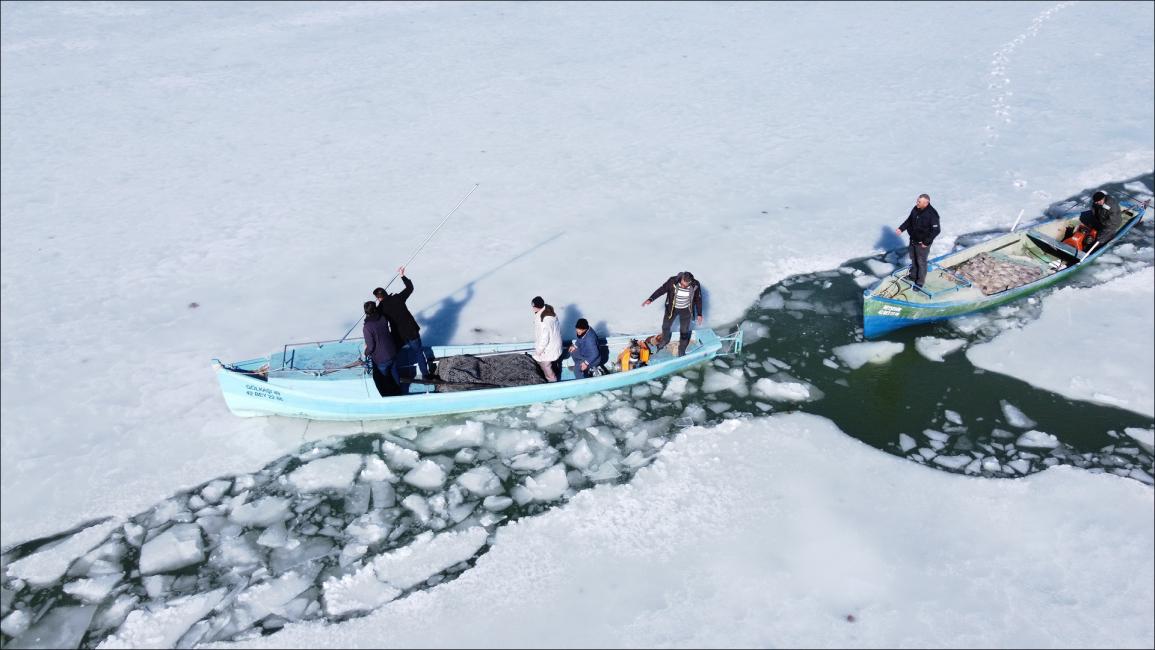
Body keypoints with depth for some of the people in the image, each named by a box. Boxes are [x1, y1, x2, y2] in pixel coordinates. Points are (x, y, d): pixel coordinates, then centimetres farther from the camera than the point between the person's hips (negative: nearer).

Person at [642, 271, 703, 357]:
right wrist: (650, 299, -29)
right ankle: (665, 340, 53)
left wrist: (699, 314, -1)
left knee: (684, 331, 10)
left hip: (686, 310, -1)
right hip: (672, 308, 1)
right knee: (666, 326, 20)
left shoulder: (695, 285, -26)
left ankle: (681, 350, 35)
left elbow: (698, 299, -10)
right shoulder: (672, 281, -31)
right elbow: (661, 290, -18)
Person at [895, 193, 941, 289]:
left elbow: (936, 230, -23)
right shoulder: (915, 209, -6)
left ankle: (920, 282, 22)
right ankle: (913, 276, 44)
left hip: (922, 243, -7)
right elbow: (909, 221, 11)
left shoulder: (932, 214, -27)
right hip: (913, 240, 7)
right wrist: (901, 228, -3)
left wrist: (926, 242, -22)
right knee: (913, 259, 24)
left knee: (921, 262, 7)